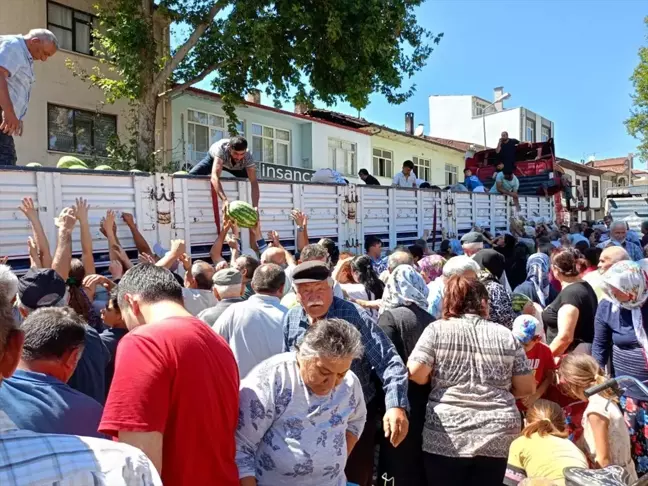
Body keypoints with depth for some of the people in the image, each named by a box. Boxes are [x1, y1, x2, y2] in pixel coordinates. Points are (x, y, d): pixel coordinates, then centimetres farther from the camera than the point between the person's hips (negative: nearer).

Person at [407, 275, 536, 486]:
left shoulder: (437, 329, -1)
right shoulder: (506, 335, 5)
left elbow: (416, 374, -10)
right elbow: (527, 388, 6)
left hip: (446, 437, -2)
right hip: (497, 437, 2)